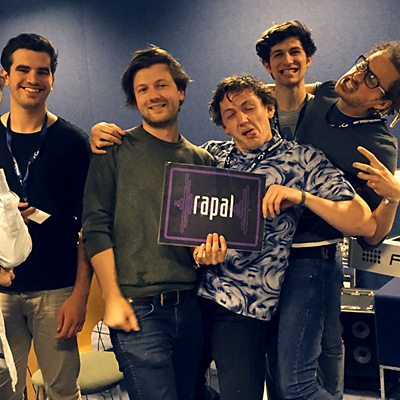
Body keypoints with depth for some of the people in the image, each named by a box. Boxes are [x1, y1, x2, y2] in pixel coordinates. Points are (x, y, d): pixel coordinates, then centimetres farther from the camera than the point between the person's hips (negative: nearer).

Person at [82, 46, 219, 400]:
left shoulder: (202, 160, 12)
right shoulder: (116, 150, 0)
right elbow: (96, 227, -5)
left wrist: (212, 245, -6)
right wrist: (112, 297, -12)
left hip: (191, 306, 5)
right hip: (137, 308, -4)